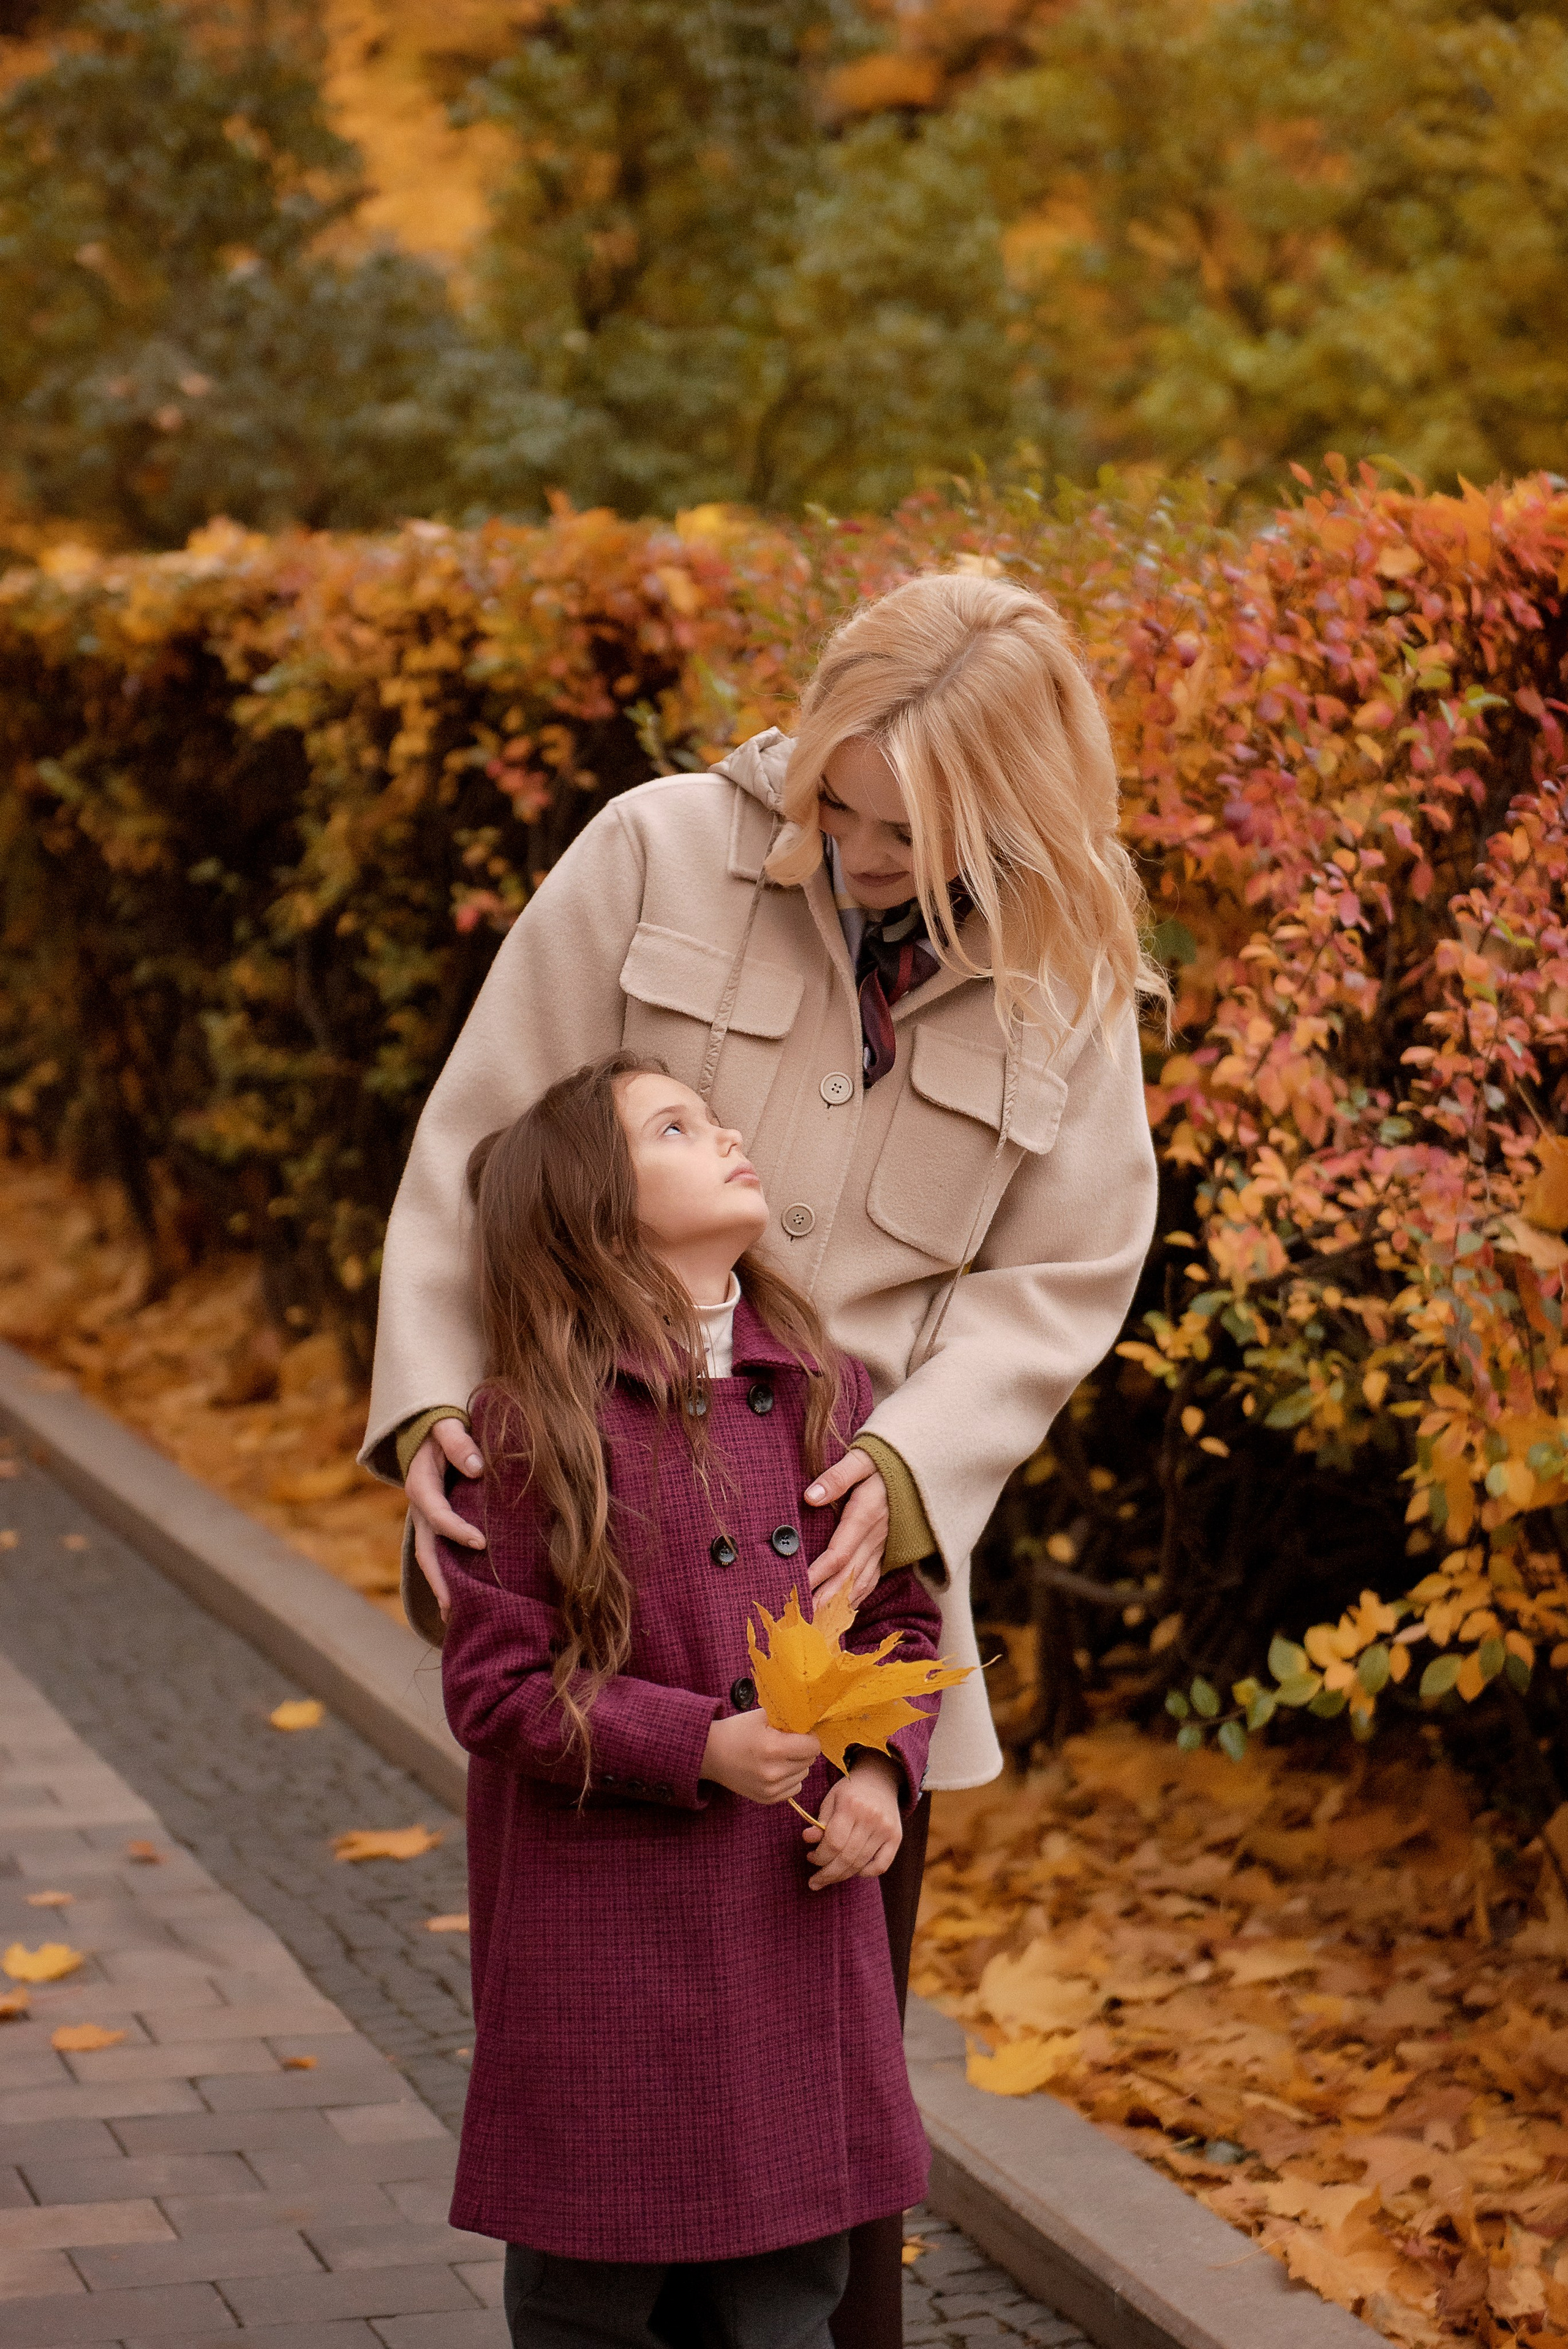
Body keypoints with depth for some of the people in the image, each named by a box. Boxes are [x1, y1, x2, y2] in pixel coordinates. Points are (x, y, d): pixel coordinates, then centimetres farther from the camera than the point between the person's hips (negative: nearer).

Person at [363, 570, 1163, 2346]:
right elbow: (480, 1139, -2)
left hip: (854, 1536, 1)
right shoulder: (658, 853, -6)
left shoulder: (1066, 976, -1)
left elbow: (1061, 1278, 0)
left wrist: (908, 1465, -15)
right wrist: (435, 1395, -11)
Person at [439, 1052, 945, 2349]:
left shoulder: (831, 1393, 5)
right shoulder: (531, 1424, -10)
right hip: (606, 1930, -4)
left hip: (797, 1913, 4)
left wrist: (882, 1770, -5)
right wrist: (698, 1747, -19)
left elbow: (902, 1620, 13)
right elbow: (493, 1684, -10)